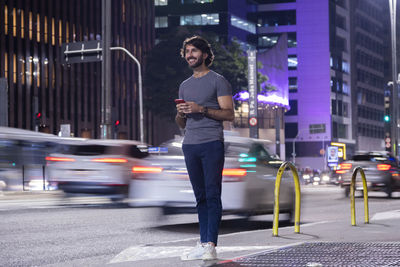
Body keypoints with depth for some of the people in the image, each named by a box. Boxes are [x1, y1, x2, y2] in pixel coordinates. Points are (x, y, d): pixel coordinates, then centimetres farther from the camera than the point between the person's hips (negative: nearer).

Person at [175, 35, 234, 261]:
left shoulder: (218, 81, 2)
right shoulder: (185, 86, 21)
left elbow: (229, 114, -6)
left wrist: (201, 109, -15)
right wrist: (181, 113, 1)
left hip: (212, 143, -6)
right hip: (190, 145, 6)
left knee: (213, 195, -9)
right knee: (201, 197, 5)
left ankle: (211, 245, -12)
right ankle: (203, 244, 5)